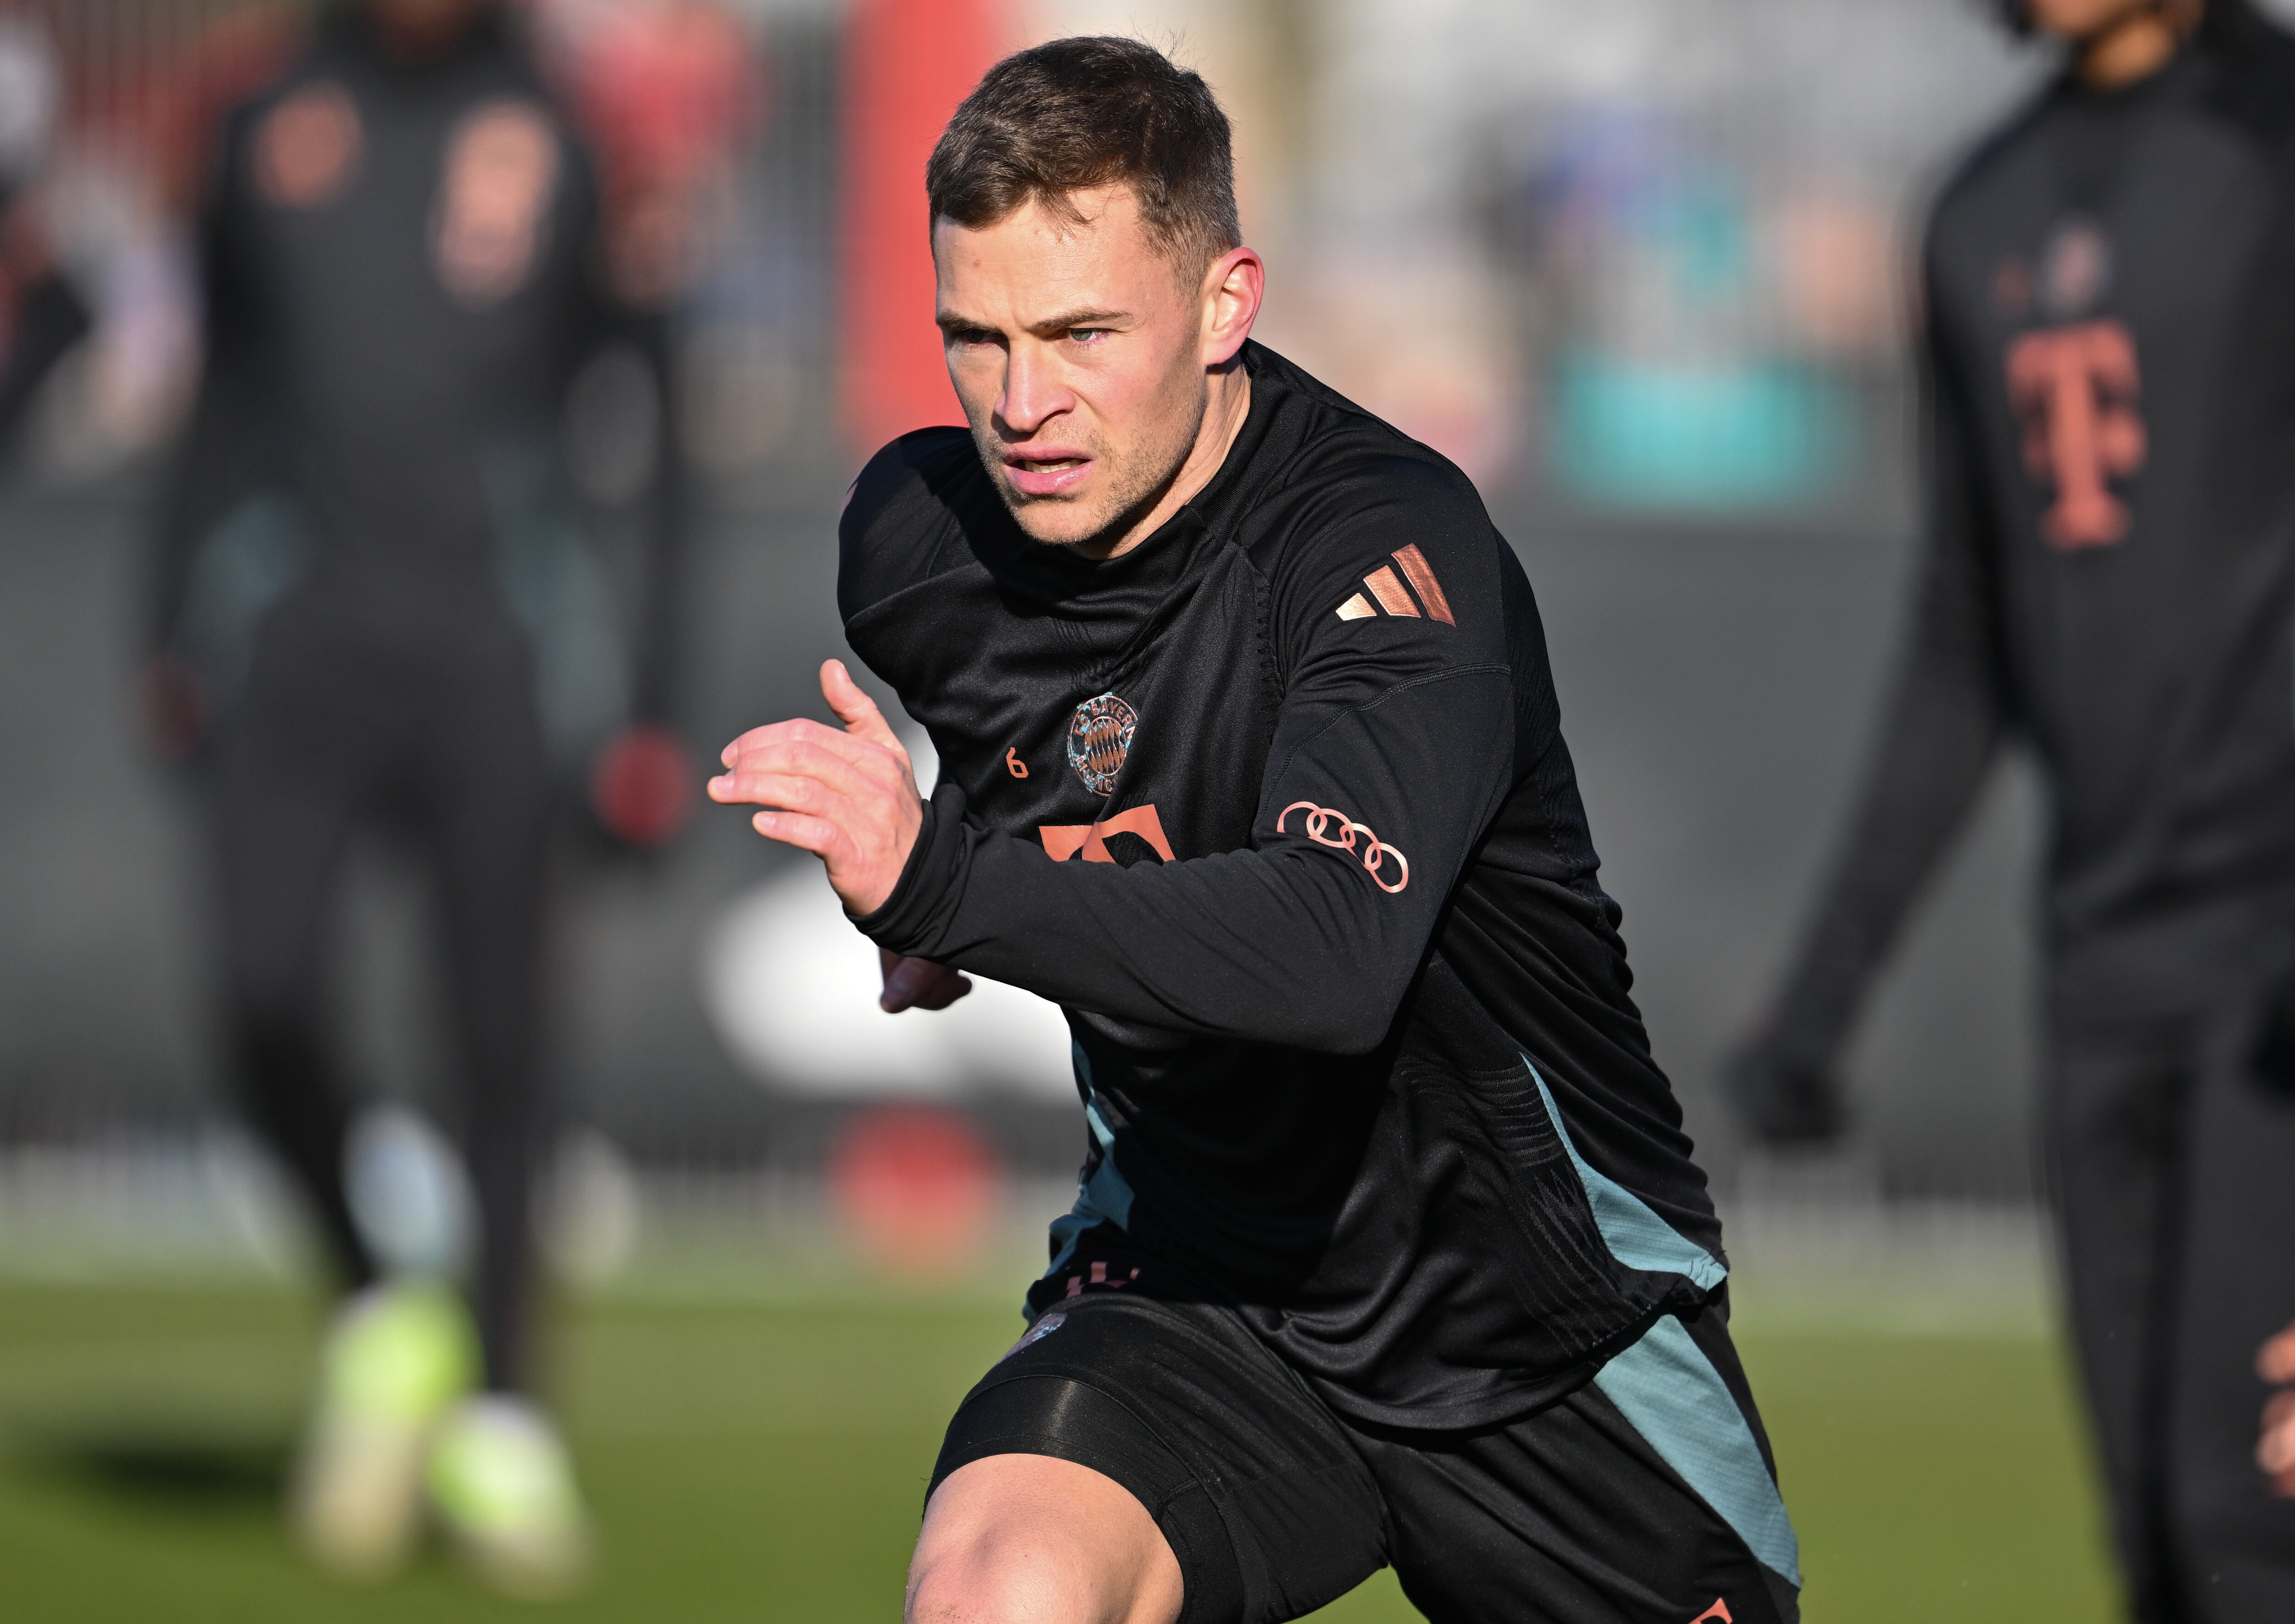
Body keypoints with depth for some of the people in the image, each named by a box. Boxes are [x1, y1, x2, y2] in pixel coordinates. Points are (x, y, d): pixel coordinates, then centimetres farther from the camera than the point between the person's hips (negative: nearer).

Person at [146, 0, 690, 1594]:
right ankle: (378, 1316, 10)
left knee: (499, 1032, -2)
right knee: (271, 1005, -13)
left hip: (492, 648, -2)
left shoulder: (565, 136, 2)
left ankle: (502, 1416, 7)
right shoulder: (277, 128, 10)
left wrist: (650, 707, 0)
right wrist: (181, 632, 17)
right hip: (297, 631, 2)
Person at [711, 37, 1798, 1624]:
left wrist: (946, 887, -50)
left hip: (1545, 1319, -3)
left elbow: (1336, 953, -42)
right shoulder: (912, 534, -5)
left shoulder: (1392, 542, -24)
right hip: (1197, 1288, 3)